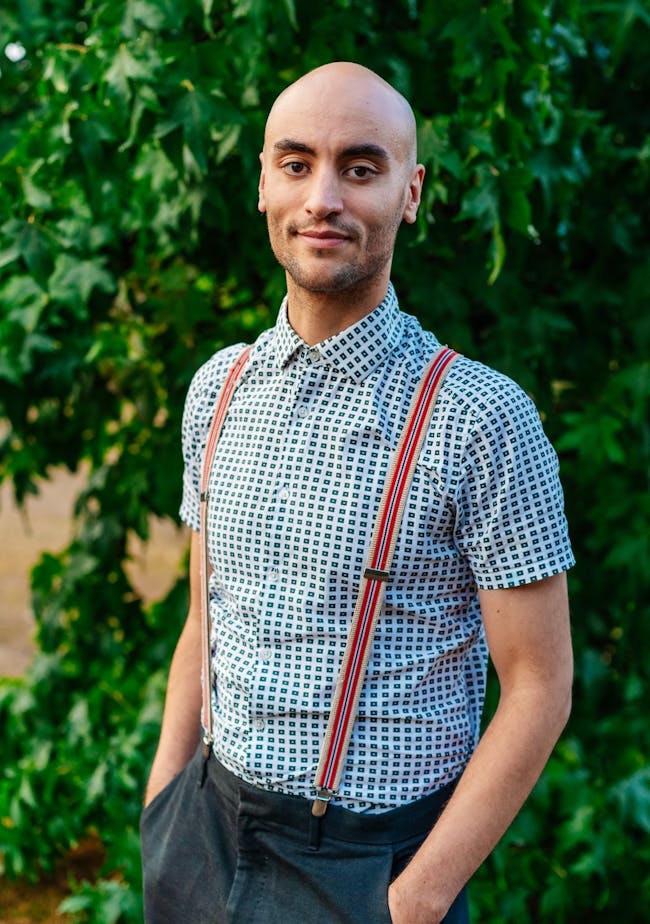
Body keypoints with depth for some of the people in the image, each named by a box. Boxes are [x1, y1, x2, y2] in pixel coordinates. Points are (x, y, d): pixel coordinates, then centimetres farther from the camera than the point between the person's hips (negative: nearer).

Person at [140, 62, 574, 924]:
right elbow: (207, 619, 10)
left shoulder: (483, 419, -15)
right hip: (210, 832, 5)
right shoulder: (217, 389, 2)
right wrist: (159, 815, 6)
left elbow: (539, 689, -13)